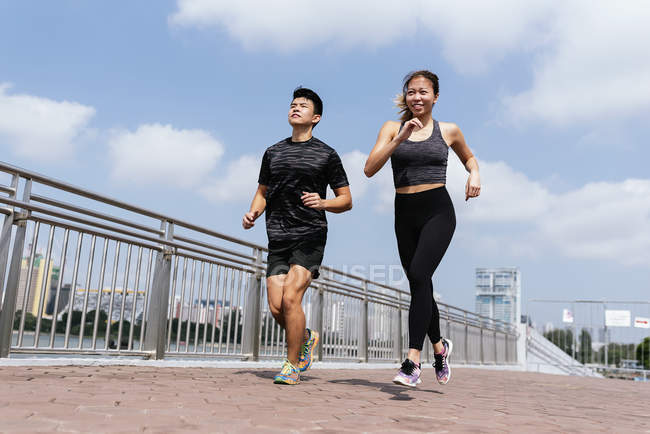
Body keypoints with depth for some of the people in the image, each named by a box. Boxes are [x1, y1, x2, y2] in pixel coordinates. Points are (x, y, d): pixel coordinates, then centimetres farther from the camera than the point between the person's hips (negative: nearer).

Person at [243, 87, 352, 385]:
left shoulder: (326, 155, 5)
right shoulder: (273, 153, 16)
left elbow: (346, 201, 5)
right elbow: (262, 192, 23)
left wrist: (322, 203, -16)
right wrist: (253, 213, 1)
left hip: (310, 237, -4)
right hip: (278, 238, 4)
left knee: (291, 298, -17)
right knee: (276, 308, -3)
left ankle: (292, 366, 1)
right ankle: (306, 338, 29)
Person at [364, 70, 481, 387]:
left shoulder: (448, 131, 8)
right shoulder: (393, 128, 7)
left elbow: (469, 157, 26)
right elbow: (370, 169, -6)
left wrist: (474, 174, 4)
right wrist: (400, 139, -15)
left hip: (438, 210, -2)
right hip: (405, 214, 3)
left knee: (419, 275, -21)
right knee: (420, 287, 9)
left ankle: (413, 361, -17)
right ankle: (440, 346, 33)